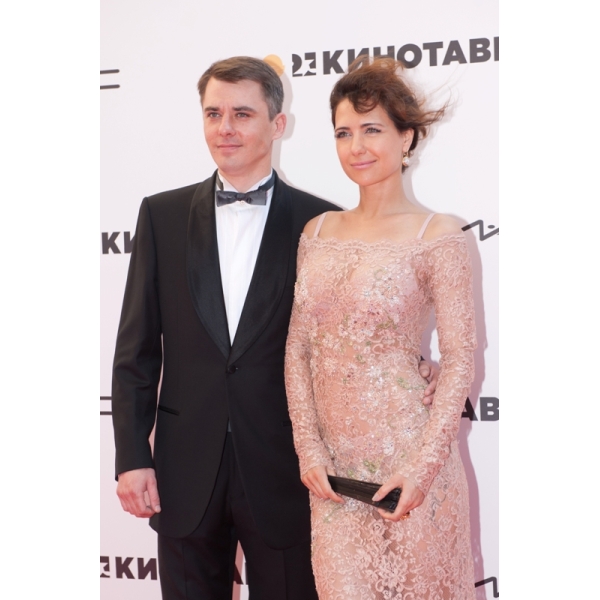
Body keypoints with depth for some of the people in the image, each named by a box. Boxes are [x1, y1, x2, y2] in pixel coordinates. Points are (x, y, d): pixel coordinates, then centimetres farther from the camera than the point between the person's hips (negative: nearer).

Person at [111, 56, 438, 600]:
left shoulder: (321, 223, -3)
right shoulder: (163, 215, 4)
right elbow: (137, 348, 4)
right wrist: (132, 456, 0)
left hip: (283, 471, -2)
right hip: (186, 471, 2)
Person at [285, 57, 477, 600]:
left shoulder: (438, 237, -8)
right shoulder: (317, 232, 6)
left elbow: (459, 360, -9)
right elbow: (299, 346, 6)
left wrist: (424, 464, -15)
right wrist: (309, 448, -3)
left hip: (406, 456, -4)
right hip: (333, 460, 4)